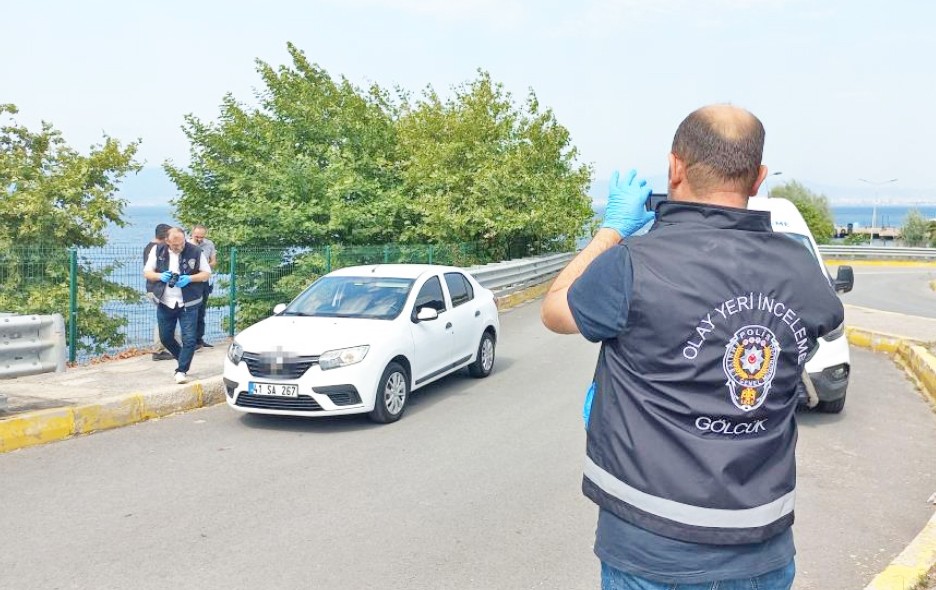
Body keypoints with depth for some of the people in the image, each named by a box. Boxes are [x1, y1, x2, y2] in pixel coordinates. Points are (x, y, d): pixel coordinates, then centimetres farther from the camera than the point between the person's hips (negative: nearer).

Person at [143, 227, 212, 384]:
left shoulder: (195, 252, -8)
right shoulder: (158, 251, -1)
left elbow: (207, 274, -1)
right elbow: (147, 272, 5)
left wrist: (189, 278, -19)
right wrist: (160, 276, -17)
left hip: (188, 304, -3)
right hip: (165, 303, 3)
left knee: (189, 339, -8)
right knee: (165, 337, 13)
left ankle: (181, 371, 3)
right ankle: (183, 359, 37)